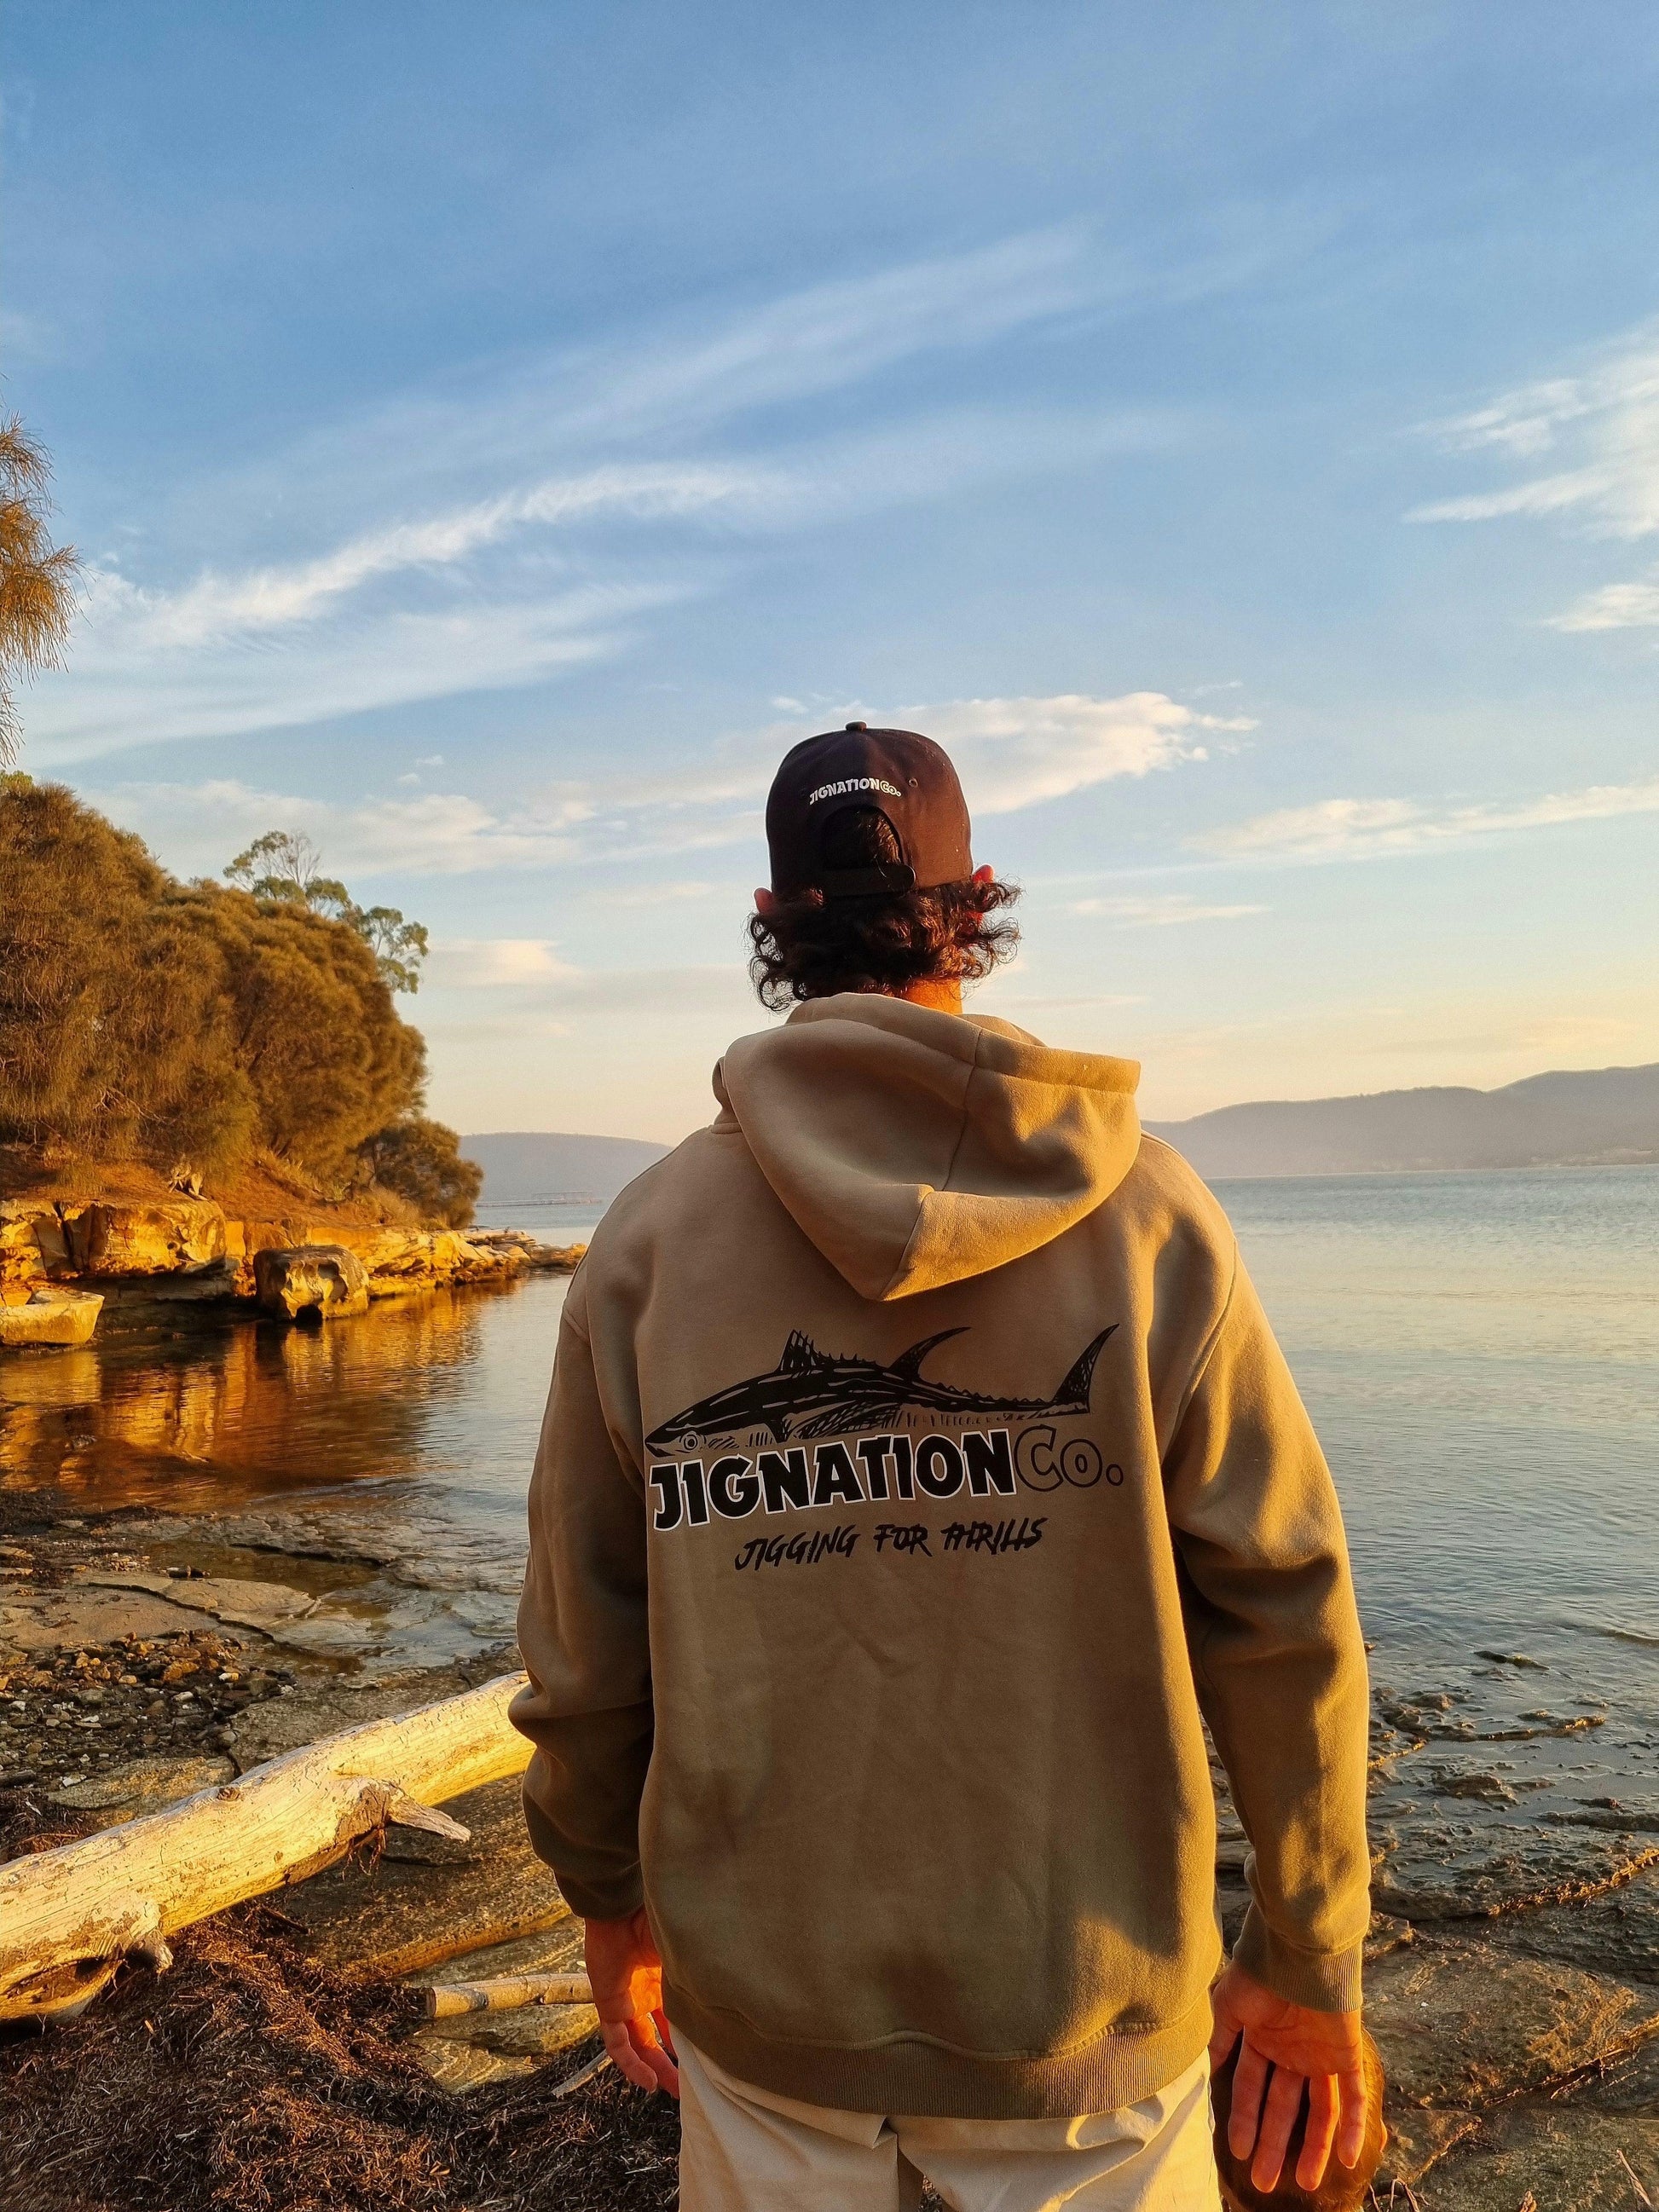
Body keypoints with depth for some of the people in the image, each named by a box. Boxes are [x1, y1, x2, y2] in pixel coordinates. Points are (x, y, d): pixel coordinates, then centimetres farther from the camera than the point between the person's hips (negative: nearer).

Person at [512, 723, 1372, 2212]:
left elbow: (584, 1640, -3)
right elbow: (1282, 1614, -9)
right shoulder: (1141, 1206, -12)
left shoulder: (651, 1232, -9)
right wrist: (1308, 1963, 3)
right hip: (1086, 2004, -1)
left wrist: (611, 1899, 13)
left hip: (760, 1994, 2)